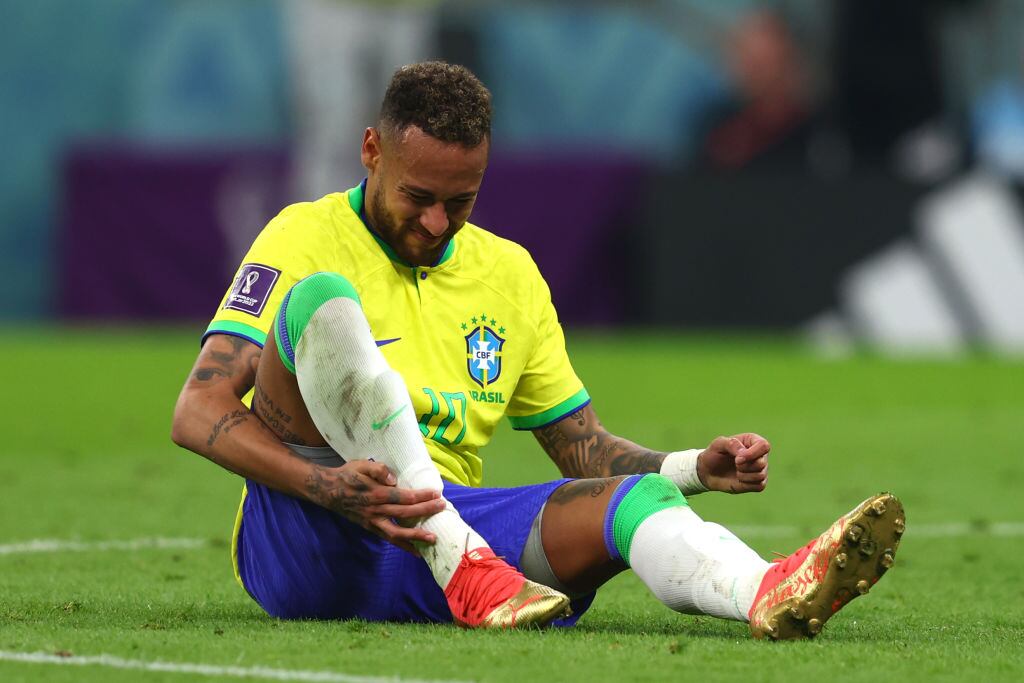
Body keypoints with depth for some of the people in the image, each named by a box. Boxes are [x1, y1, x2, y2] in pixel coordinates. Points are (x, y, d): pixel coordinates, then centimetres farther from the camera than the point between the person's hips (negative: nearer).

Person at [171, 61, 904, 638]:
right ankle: (462, 566, -36)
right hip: (300, 541, -5)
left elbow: (589, 450, 22)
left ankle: (770, 594, -58)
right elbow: (198, 414, -10)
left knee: (629, 496, -23)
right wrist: (328, 486, -28)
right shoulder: (307, 237, 1)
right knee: (324, 303, -27)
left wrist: (697, 467, 0)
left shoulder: (509, 274, 18)